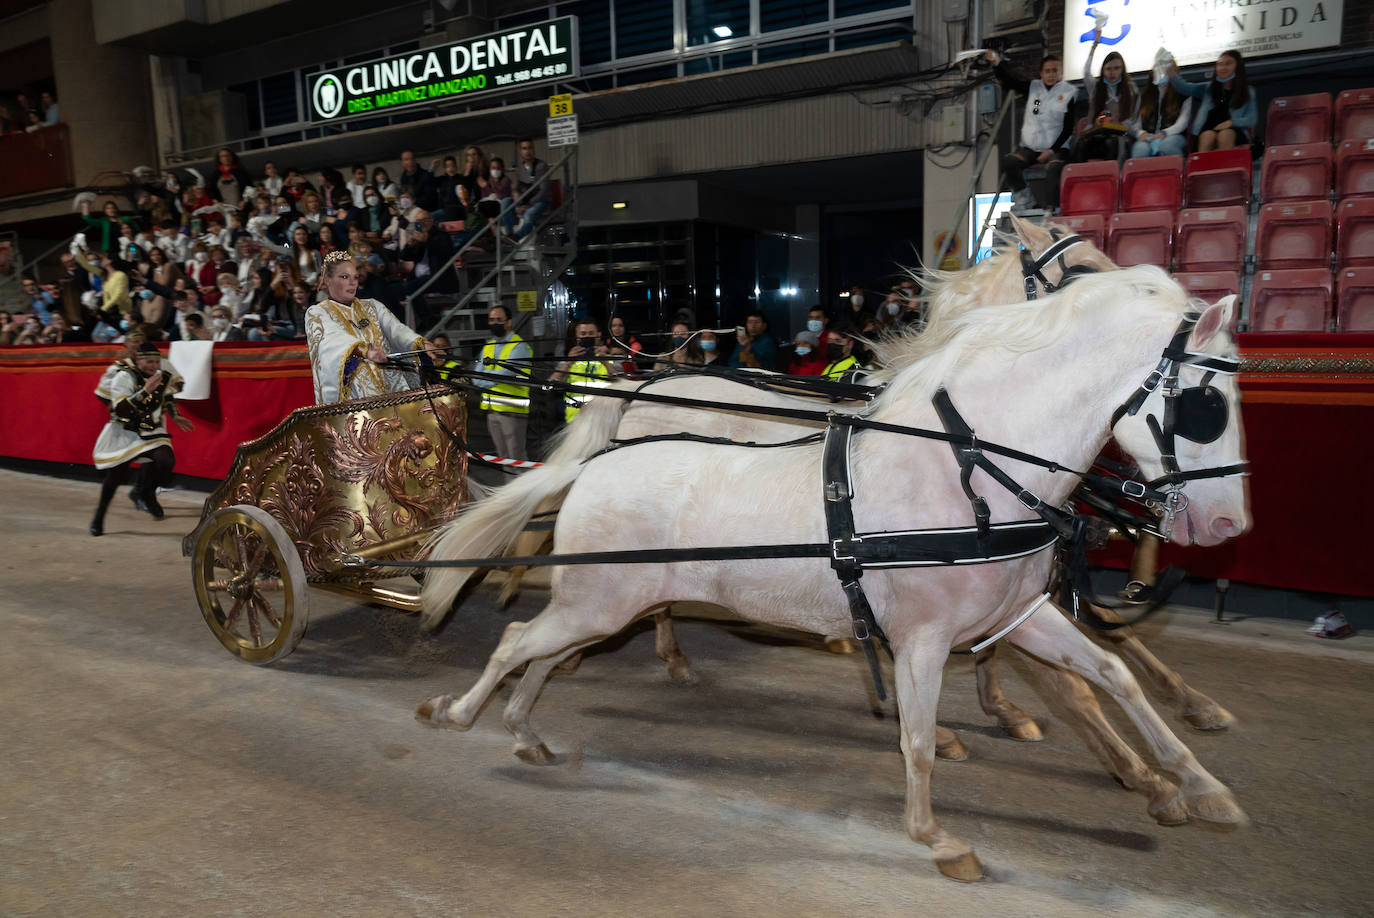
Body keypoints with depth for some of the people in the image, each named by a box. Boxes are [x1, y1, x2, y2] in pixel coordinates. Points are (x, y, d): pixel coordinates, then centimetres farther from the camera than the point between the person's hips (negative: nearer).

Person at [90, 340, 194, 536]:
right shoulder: (123, 377, -17)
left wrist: (175, 416, 10)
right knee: (116, 474, 4)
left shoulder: (164, 375, -1)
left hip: (152, 431, 3)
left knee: (165, 461, -23)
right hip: (124, 432, -3)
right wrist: (145, 391, -34)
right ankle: (99, 515, 29)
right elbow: (121, 409, -28)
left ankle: (144, 494, 7)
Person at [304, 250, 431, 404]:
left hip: (390, 388, 4)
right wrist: (365, 351, -35)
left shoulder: (372, 306, 20)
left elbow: (396, 329, 3)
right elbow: (334, 338, -15)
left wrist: (421, 344, -18)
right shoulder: (317, 313, 6)